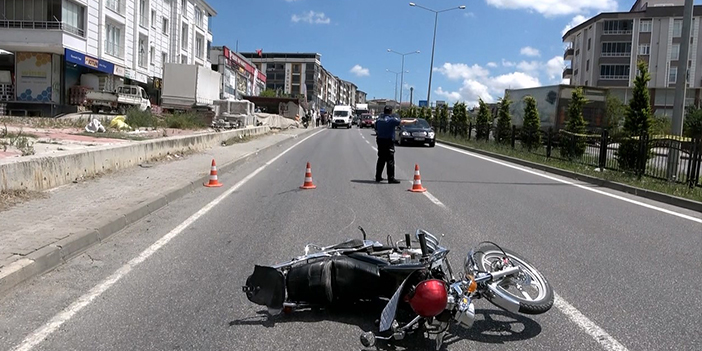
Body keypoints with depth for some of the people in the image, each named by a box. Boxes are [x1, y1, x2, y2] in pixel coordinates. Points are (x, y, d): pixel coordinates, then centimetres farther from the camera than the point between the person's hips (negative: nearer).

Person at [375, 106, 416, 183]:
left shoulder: (378, 119, 8)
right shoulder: (392, 119, -10)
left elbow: (376, 131, 13)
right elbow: (403, 122, -4)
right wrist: (413, 121, 8)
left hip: (380, 141, 6)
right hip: (389, 142, -6)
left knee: (381, 159, 14)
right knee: (390, 160, -5)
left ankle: (378, 177, 18)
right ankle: (391, 178, -6)